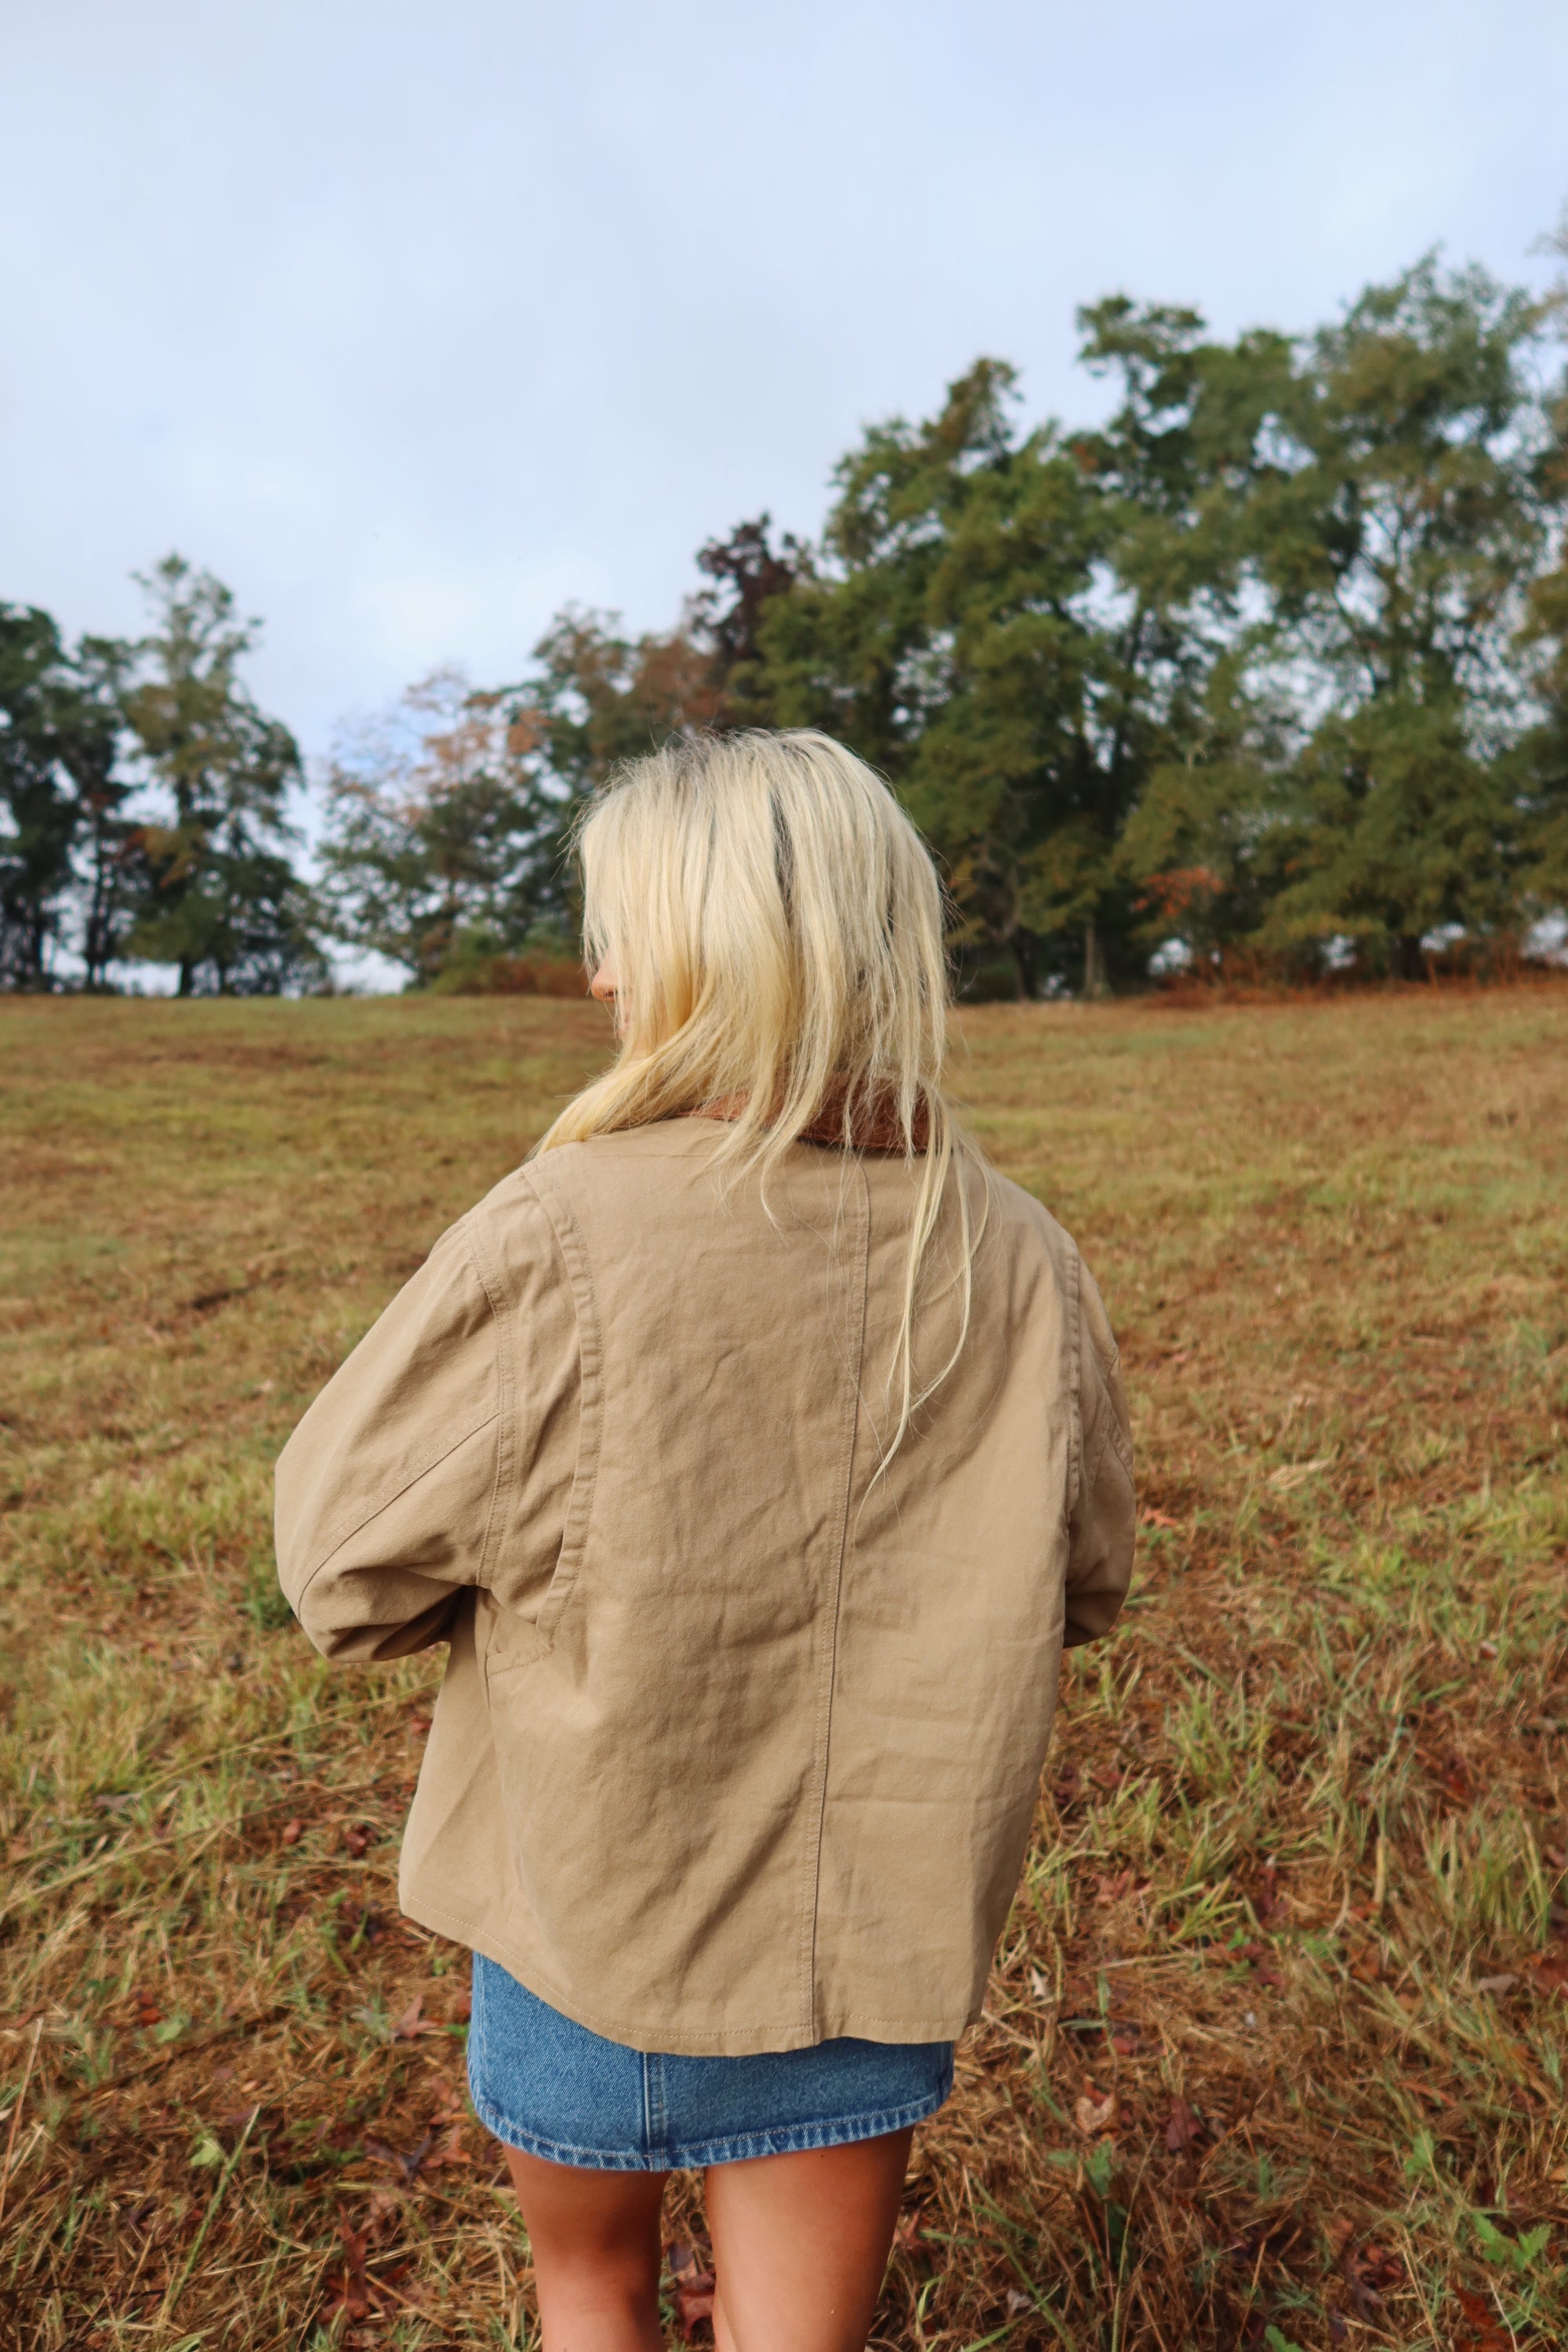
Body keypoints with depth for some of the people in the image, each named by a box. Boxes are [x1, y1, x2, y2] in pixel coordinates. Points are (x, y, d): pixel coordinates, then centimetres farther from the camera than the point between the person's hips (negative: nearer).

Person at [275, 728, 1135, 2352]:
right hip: (878, 1938, 3)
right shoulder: (1020, 1261, -14)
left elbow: (343, 1567, -14)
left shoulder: (555, 1244, -27)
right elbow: (1082, 1583, 1)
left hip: (592, 1924, -2)